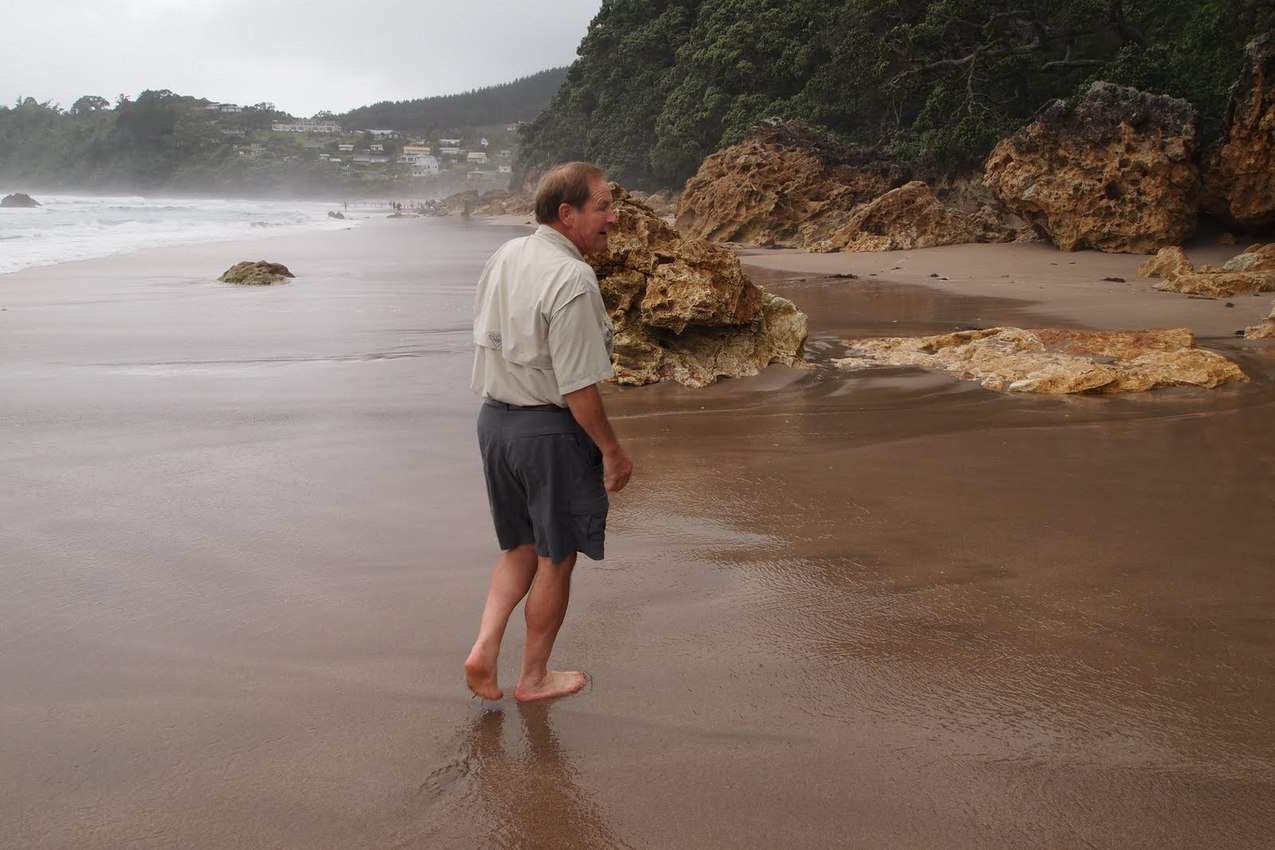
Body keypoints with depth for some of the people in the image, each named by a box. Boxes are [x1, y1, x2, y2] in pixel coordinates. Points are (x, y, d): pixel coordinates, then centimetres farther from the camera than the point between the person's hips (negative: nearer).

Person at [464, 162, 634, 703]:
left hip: (494, 419, 8)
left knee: (522, 548, 23)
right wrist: (612, 450, -12)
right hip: (550, 430, -8)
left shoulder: (504, 257, 4)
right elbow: (578, 387, -22)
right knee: (555, 559, 10)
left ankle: (485, 647, 10)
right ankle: (535, 677, 24)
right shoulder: (572, 279, -22)